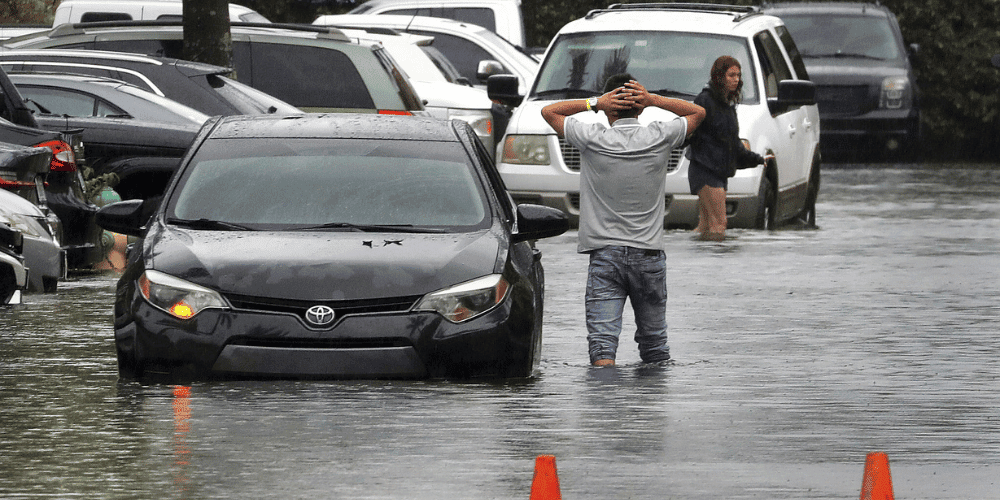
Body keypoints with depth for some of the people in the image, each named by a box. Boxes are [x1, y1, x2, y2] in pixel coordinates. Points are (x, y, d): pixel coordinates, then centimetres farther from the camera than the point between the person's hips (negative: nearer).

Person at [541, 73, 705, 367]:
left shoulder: (593, 139, -6)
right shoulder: (660, 138, -1)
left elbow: (549, 111, 9)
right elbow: (698, 112, 18)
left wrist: (594, 104, -1)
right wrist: (654, 100, 3)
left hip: (604, 254, -2)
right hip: (649, 253, 2)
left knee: (602, 342, -10)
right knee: (653, 342, 15)